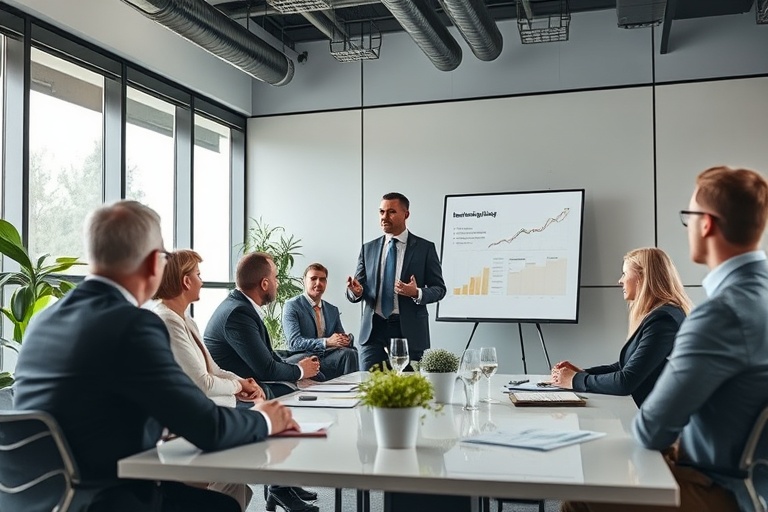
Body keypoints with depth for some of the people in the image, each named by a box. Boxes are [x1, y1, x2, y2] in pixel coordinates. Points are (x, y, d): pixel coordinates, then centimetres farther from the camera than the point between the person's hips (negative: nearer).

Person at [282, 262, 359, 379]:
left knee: (350, 352, -29)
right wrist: (327, 342, -24)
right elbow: (294, 342, -12)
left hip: (329, 358, 6)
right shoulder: (291, 306, 0)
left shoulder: (333, 310, 19)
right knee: (348, 354, -32)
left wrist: (346, 340, -10)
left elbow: (340, 339, 17)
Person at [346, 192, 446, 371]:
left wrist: (417, 293, -18)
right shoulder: (368, 249, 12)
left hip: (409, 330, -2)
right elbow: (356, 292, 12)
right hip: (373, 330, 2)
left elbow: (439, 288, 3)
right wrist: (355, 291, -12)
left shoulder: (425, 248, 3)